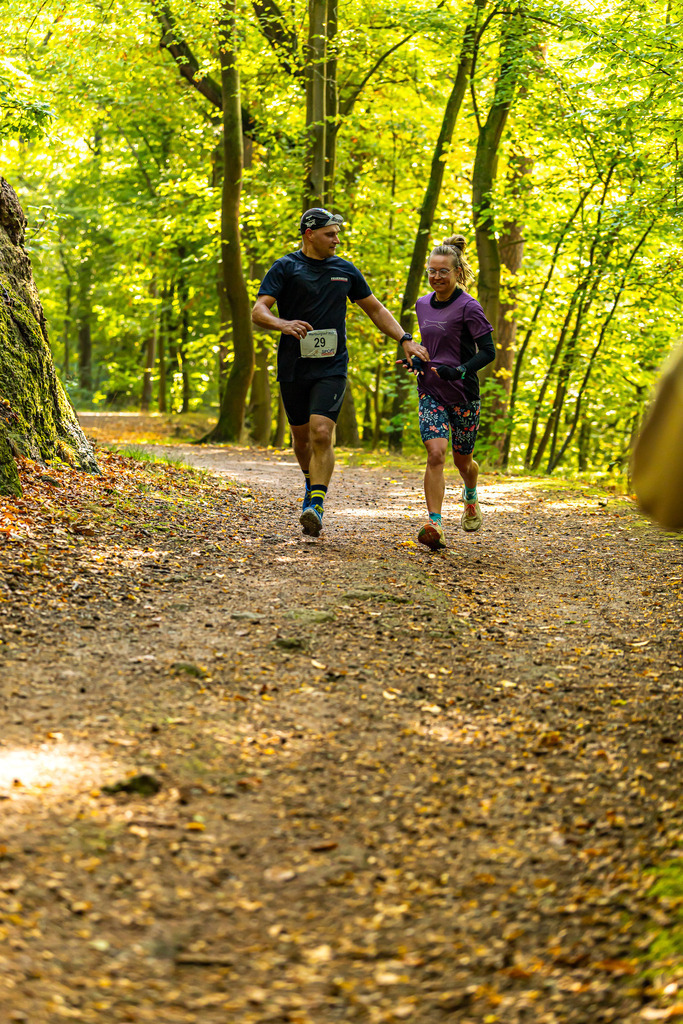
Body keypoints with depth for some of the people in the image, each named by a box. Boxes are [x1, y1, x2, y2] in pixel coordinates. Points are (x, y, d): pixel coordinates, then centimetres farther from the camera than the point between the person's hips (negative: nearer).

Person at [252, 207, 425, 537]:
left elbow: (375, 309, 20)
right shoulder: (286, 268, 0)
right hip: (293, 367, 0)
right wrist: (283, 325, -32)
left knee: (321, 433, -17)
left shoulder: (345, 270, 10)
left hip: (331, 367, 0)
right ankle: (312, 483, 41)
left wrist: (405, 340, 9)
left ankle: (315, 506, -18)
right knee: (301, 435, 13)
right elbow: (258, 311, -10)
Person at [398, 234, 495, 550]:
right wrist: (416, 361, 3)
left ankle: (470, 497, 47)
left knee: (462, 460, 12)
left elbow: (488, 351, -13)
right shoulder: (422, 305, 7)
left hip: (463, 394, -3)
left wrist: (458, 371, -27)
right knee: (435, 453, -17)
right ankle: (434, 525, -21)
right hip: (430, 391, 3)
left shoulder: (468, 307, -12)